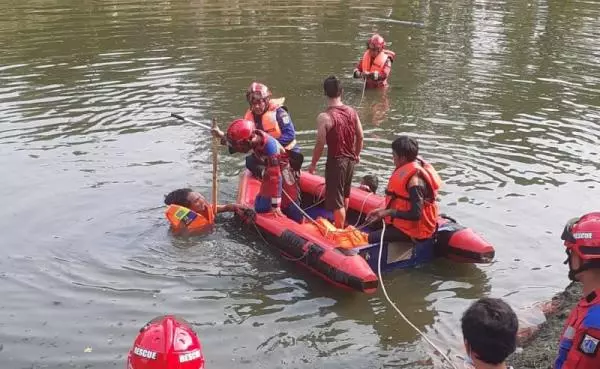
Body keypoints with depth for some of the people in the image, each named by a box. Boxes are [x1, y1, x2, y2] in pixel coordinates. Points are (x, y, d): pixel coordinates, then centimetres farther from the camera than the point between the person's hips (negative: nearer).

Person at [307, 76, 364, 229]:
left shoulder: (324, 117, -21)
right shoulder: (352, 112, -4)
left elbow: (320, 144, -18)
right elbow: (360, 137, 3)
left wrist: (313, 164, -4)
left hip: (335, 162, -7)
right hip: (350, 160, 7)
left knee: (336, 201, 7)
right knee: (345, 195, 27)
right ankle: (342, 224, 45)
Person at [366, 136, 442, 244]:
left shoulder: (414, 180, -24)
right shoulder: (411, 168, 5)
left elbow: (415, 214, -26)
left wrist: (389, 212, -18)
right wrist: (383, 211, 7)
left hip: (412, 228, -10)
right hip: (404, 222, 10)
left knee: (368, 239, -15)